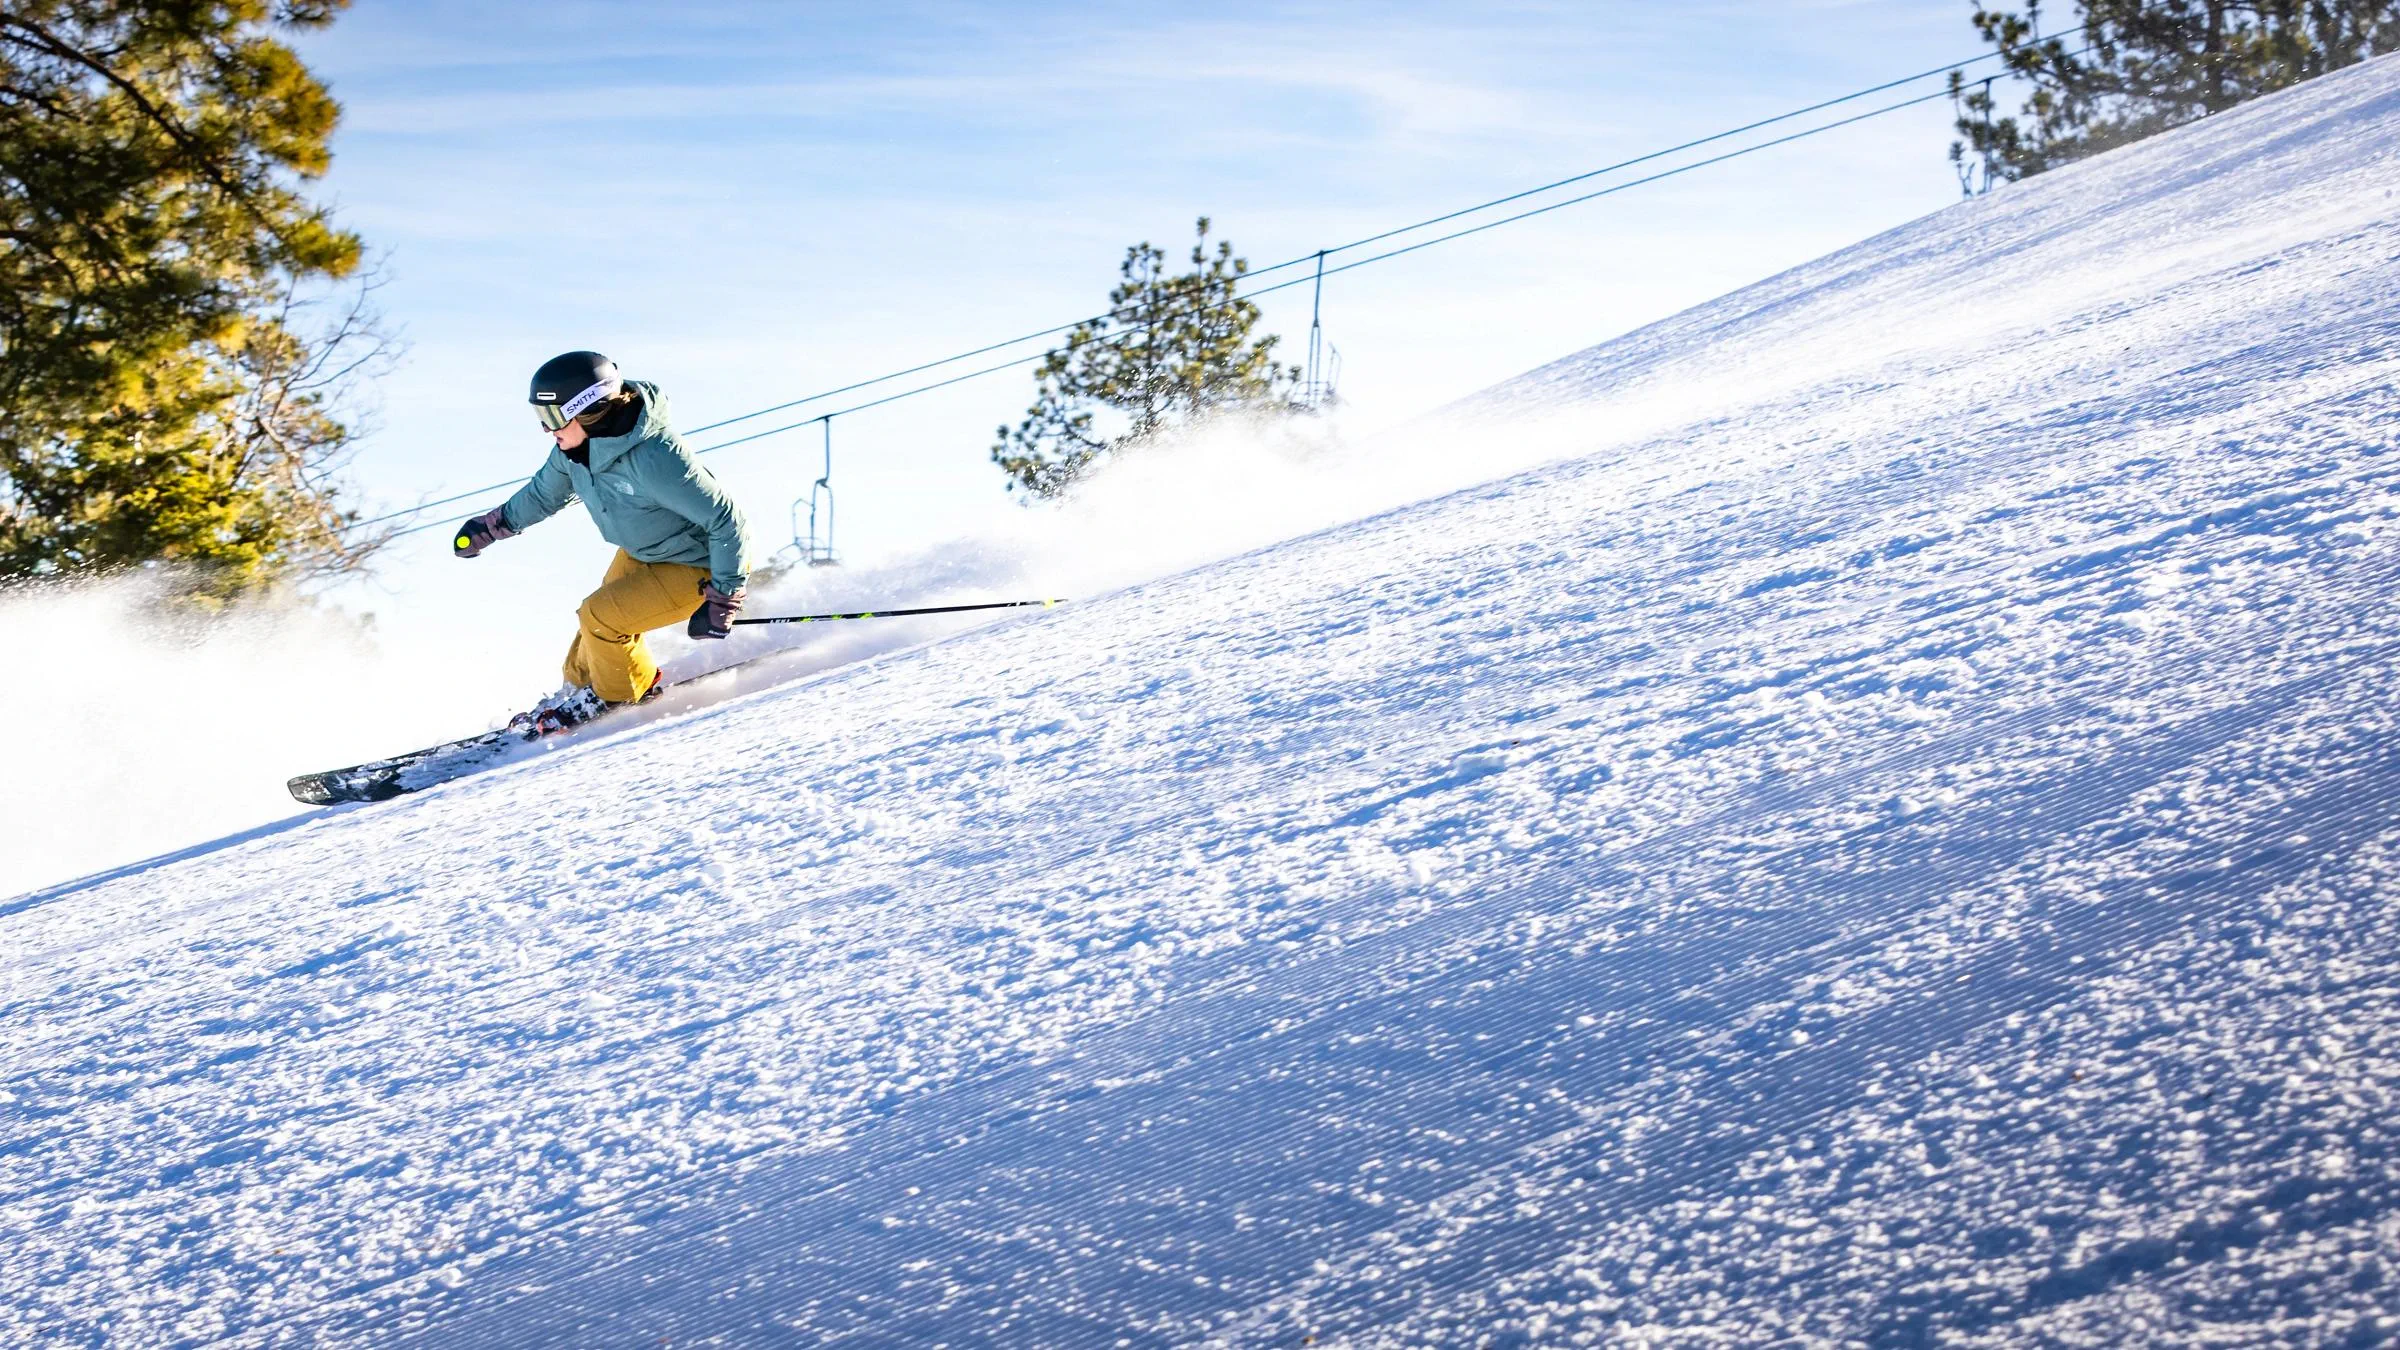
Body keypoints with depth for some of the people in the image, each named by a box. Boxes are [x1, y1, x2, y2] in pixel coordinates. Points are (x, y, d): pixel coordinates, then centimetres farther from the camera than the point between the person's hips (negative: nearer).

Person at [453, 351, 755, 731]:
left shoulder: (653, 460, -38)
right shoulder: (575, 446, -13)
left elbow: (728, 522, -31)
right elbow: (546, 493, 12)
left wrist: (723, 599, -30)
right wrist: (490, 526, 18)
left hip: (698, 567, -8)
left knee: (600, 617, -14)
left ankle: (621, 697, 12)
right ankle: (580, 687, 41)